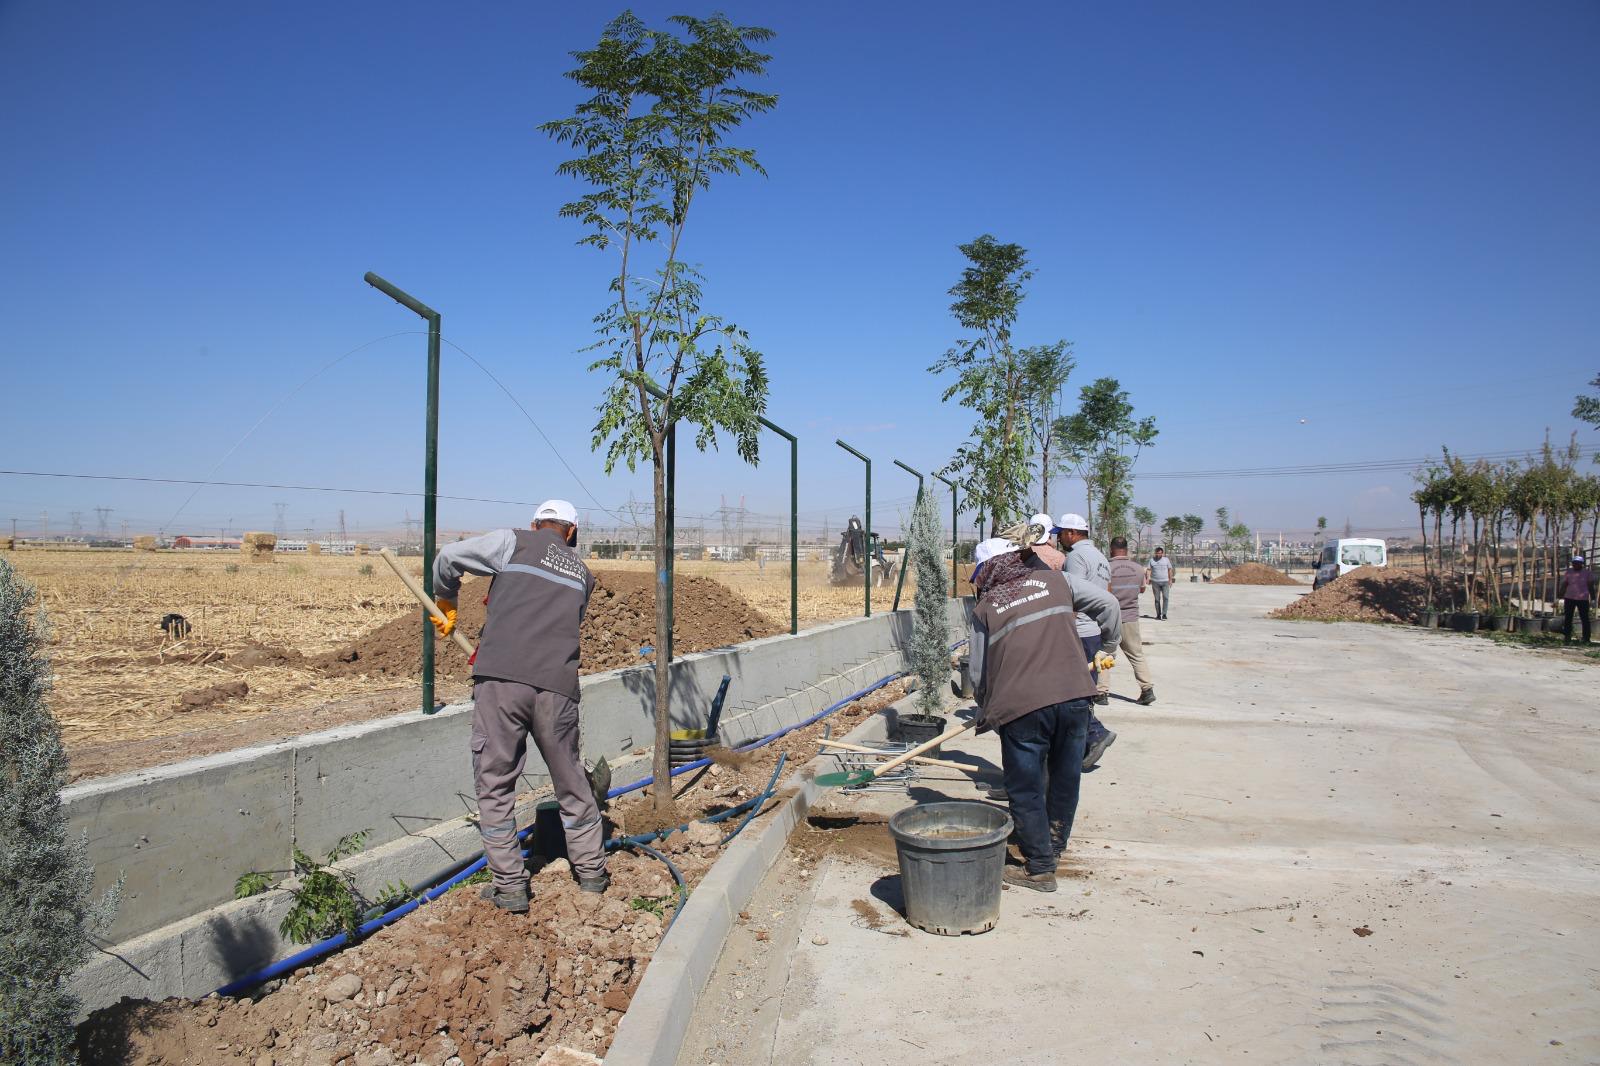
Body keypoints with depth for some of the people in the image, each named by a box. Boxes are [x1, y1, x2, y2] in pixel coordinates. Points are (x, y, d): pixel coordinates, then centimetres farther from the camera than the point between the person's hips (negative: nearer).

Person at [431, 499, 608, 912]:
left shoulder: (514, 542, 10)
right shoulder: (582, 574, 23)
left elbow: (448, 557, 8)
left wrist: (446, 602, 26)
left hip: (500, 680, -3)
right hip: (556, 687, 4)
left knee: (494, 785, 9)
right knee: (570, 781, 18)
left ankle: (509, 885, 13)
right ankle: (592, 871, 29)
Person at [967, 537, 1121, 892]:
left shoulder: (984, 608, 8)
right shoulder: (1055, 580, 13)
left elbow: (978, 673, 12)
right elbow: (1107, 604, 13)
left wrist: (985, 714, 28)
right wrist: (1110, 641, 31)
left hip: (1021, 706, -3)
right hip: (1074, 696, 4)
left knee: (1026, 790, 9)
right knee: (1066, 778, 21)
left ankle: (1039, 868, 16)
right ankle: (1054, 847, 38)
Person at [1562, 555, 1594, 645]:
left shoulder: (1586, 572, 2)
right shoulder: (1569, 572, 5)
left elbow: (1590, 585, 4)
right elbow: (1564, 585, 5)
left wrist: (1593, 598, 1)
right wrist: (1561, 598, 2)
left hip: (1583, 599, -1)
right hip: (1569, 598, 1)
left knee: (1585, 618, 1)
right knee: (1568, 618, 4)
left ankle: (1586, 639, 8)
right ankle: (1567, 637, 10)